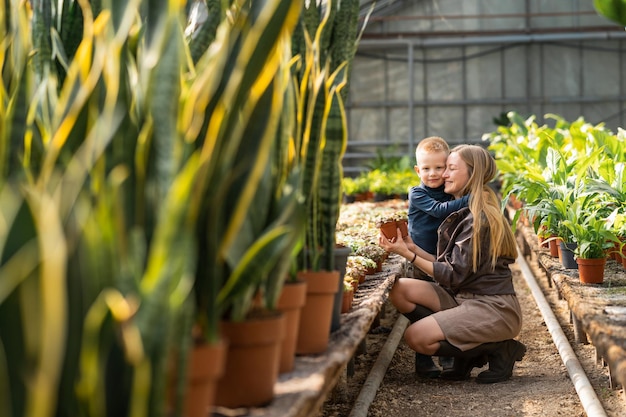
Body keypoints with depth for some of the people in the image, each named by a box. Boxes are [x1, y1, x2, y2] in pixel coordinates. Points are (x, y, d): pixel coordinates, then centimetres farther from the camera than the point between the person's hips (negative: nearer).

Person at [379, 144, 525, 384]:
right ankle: (466, 354, 1)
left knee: (416, 336, -20)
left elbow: (454, 276, -17)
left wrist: (408, 255, -17)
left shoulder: (478, 219, -16)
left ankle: (499, 350, -3)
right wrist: (412, 247, 1)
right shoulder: (464, 213, 13)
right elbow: (449, 266, 9)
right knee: (400, 290, -5)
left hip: (493, 308, -9)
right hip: (465, 298, 9)